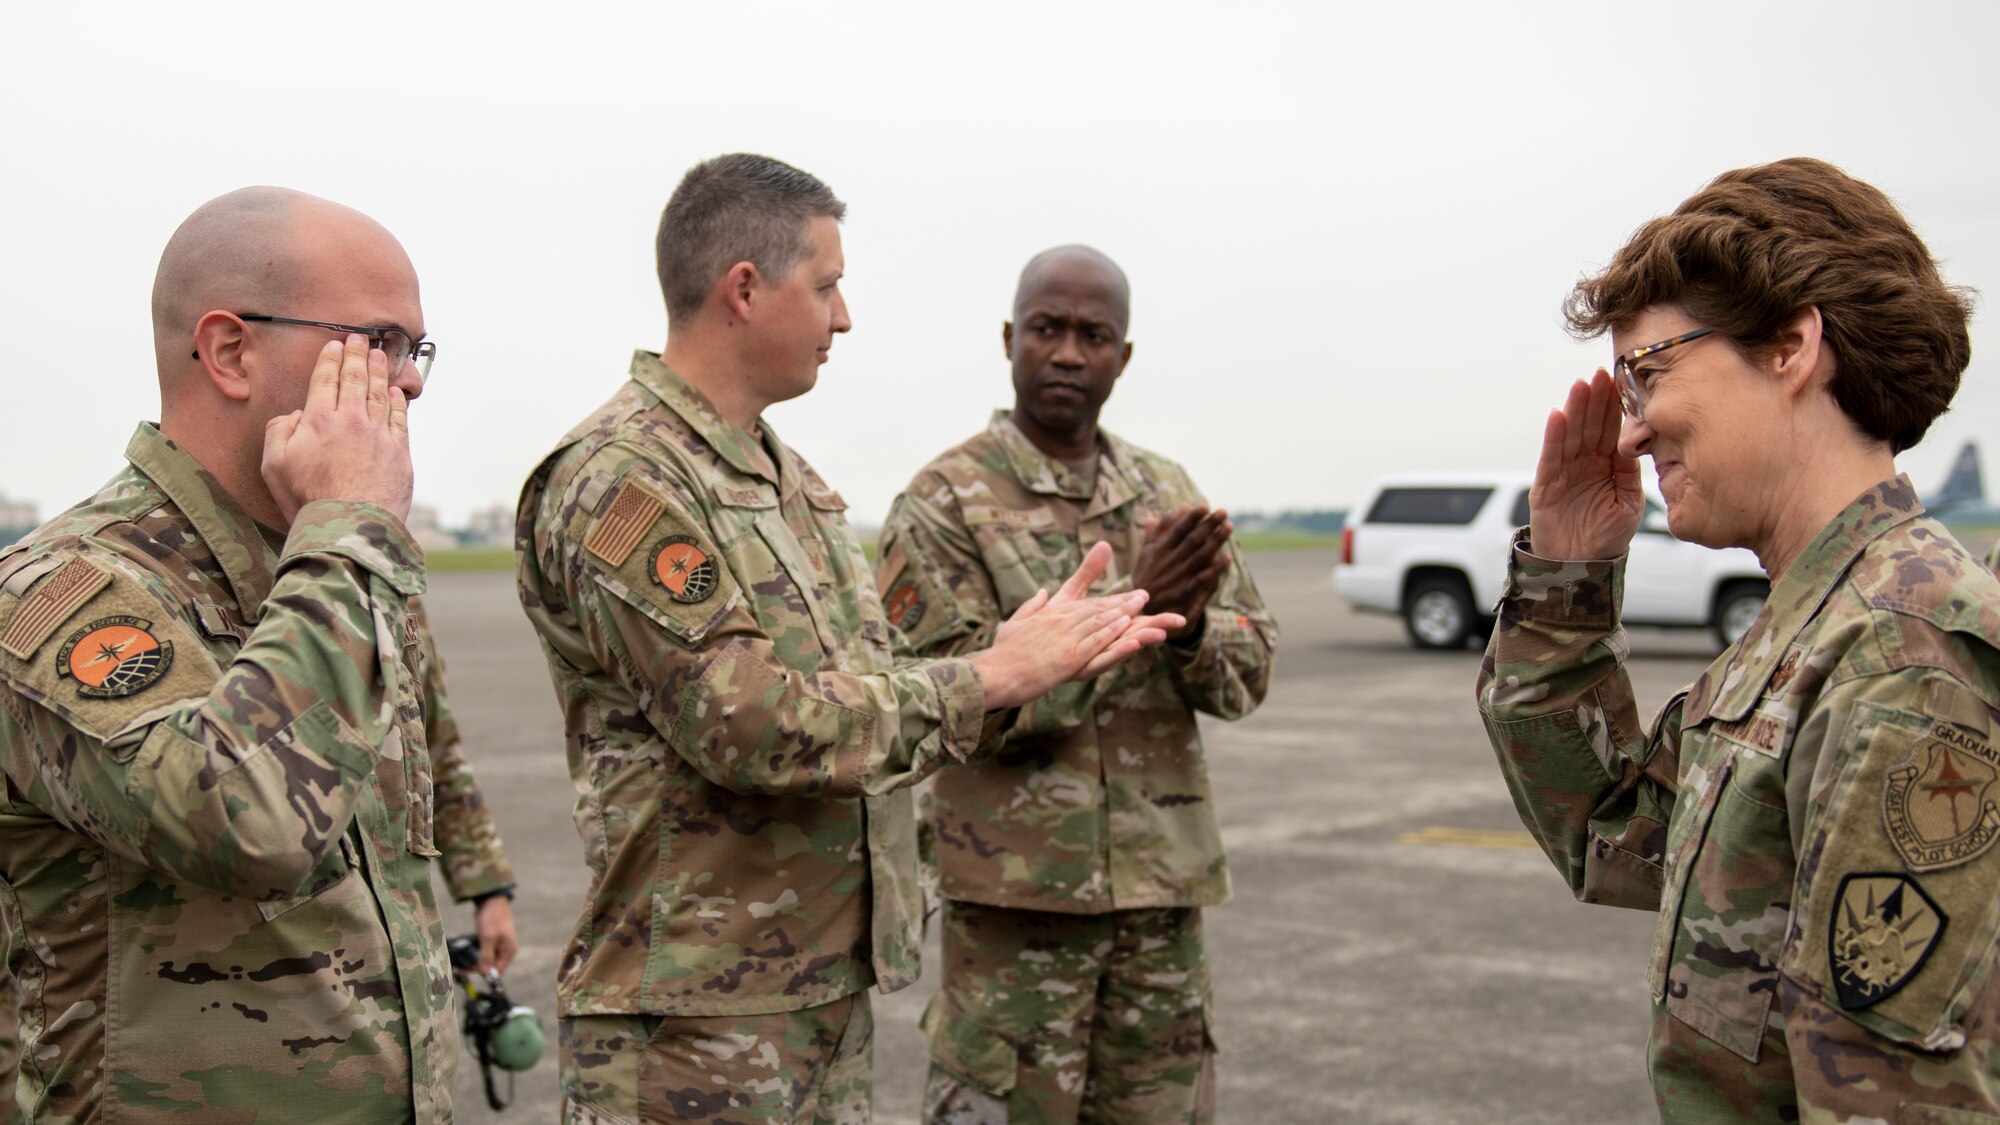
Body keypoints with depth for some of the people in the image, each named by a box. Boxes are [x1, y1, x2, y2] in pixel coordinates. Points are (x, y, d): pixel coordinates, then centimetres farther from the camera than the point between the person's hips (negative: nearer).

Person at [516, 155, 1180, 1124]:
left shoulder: (786, 477, 14)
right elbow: (758, 729, -23)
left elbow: (874, 687, 12)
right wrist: (996, 677, -14)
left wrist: (1049, 655, -2)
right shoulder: (622, 484, -16)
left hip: (829, 989, 9)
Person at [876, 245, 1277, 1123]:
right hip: (1016, 890, -5)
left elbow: (1249, 667, 7)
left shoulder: (1168, 491, 10)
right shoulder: (943, 503, -6)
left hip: (1163, 884, 5)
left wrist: (1189, 626, -17)